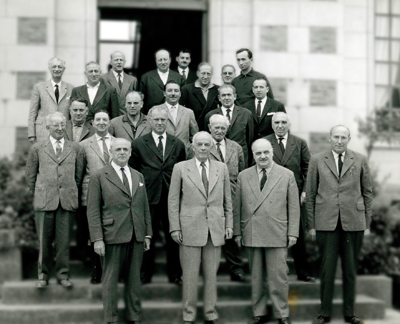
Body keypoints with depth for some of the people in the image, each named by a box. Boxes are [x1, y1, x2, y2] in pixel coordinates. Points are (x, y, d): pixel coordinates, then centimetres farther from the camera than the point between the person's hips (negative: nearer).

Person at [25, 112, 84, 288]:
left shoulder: (75, 148, 9)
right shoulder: (37, 148, 7)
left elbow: (79, 174, 12)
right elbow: (30, 175, 12)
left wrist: (71, 192, 8)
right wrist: (39, 194, 10)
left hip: (67, 200, 1)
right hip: (44, 201, 0)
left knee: (64, 240, 3)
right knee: (44, 240, 4)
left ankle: (62, 274, 16)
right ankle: (43, 275, 17)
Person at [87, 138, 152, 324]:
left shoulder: (138, 177, 15)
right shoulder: (98, 177, -1)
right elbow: (93, 211, -5)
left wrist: (147, 234, 10)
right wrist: (97, 239, -12)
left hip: (136, 238, 4)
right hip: (113, 237, -4)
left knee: (134, 279, 10)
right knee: (110, 280, 3)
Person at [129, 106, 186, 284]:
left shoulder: (178, 144, 8)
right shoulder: (138, 144, 4)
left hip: (172, 198, 1)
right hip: (148, 197, -1)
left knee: (173, 237, 6)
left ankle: (175, 274, 20)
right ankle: (145, 274, 20)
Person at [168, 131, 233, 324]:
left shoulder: (222, 168, 8)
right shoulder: (180, 168, 1)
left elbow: (227, 200, 12)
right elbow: (173, 200, 1)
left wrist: (229, 225, 6)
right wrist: (175, 228, -4)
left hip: (216, 229, 2)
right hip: (190, 228, -2)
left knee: (211, 274, 8)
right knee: (190, 275, 3)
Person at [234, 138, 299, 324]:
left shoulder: (287, 175, 4)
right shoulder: (243, 176, 9)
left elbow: (293, 207, 4)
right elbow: (237, 206, 9)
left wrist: (292, 233, -1)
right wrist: (237, 232, 5)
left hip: (277, 236, -2)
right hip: (251, 236, 2)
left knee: (278, 277, -1)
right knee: (256, 277, 8)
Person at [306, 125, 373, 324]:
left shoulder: (360, 160, 7)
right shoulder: (317, 160, 6)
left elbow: (367, 193, 9)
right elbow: (310, 194, 5)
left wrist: (367, 223, 4)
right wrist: (311, 225, 1)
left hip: (353, 223, 1)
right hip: (326, 224, -1)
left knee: (350, 270, 7)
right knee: (327, 270, 2)